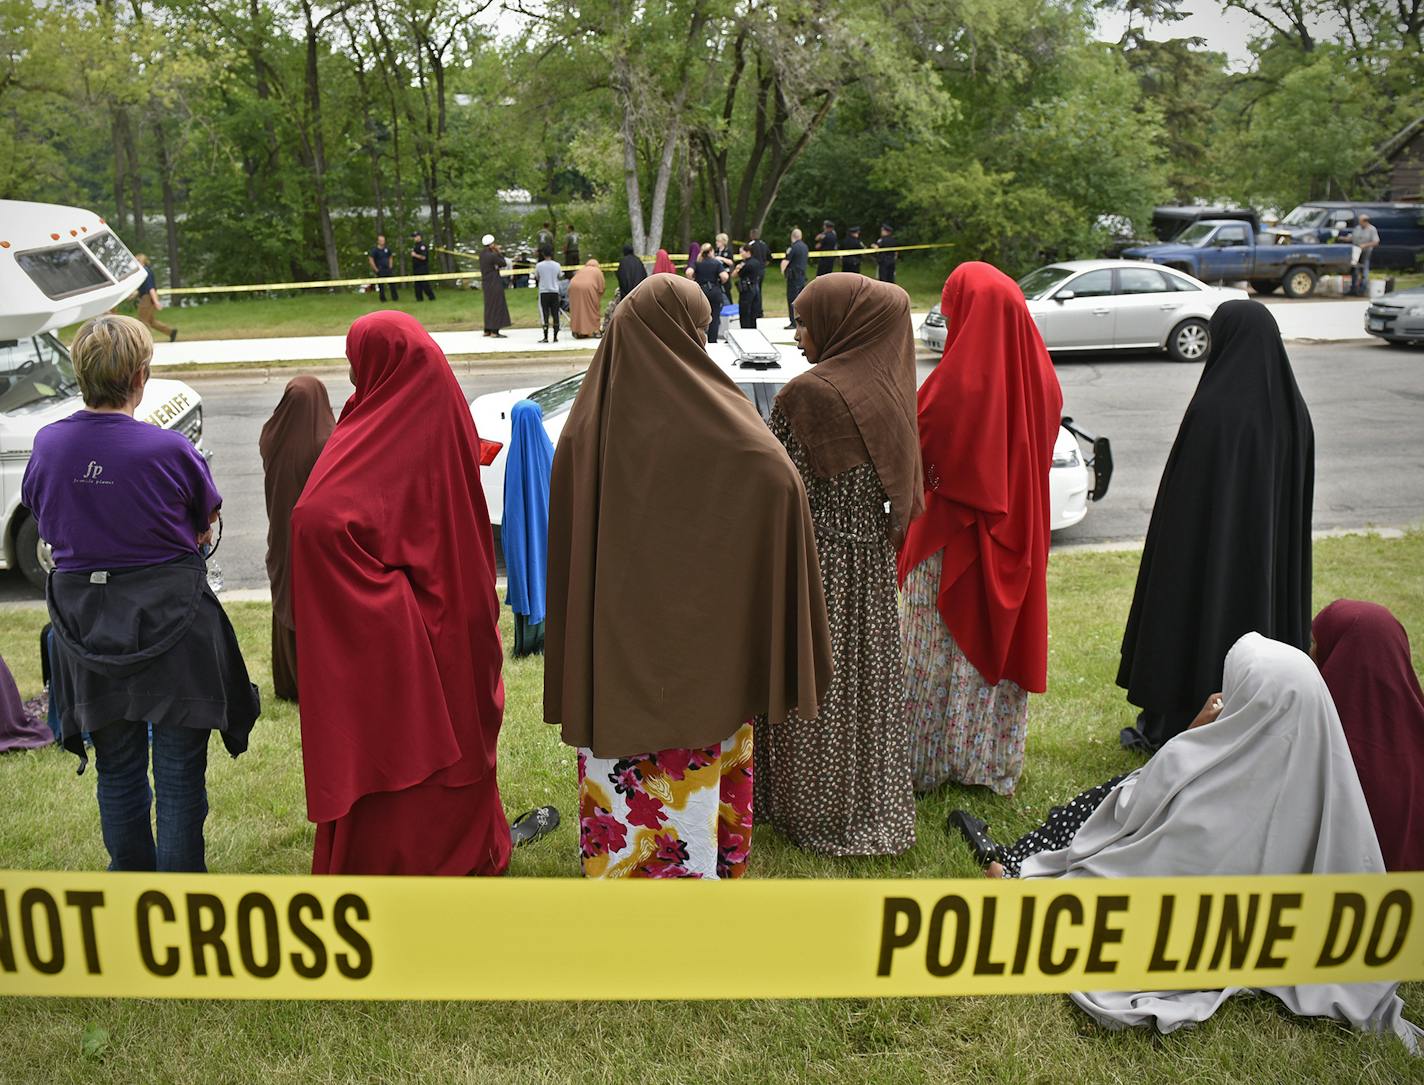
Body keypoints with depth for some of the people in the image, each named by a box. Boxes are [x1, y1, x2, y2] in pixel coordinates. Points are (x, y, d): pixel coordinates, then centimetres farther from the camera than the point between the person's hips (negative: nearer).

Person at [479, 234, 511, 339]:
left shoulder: (482, 253, 3)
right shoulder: (492, 256, -20)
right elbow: (503, 263, -8)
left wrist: (495, 251, 9)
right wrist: (498, 252, -3)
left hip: (486, 282, 8)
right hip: (494, 283, -8)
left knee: (489, 306, 16)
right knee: (496, 306, -2)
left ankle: (487, 331, 20)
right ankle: (494, 331, -4)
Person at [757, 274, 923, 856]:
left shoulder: (806, 394, -18)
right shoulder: (887, 388, 3)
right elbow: (902, 486, 10)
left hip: (818, 563, -7)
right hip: (873, 565, 7)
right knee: (865, 677, 17)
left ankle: (816, 810, 20)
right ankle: (876, 803, 30)